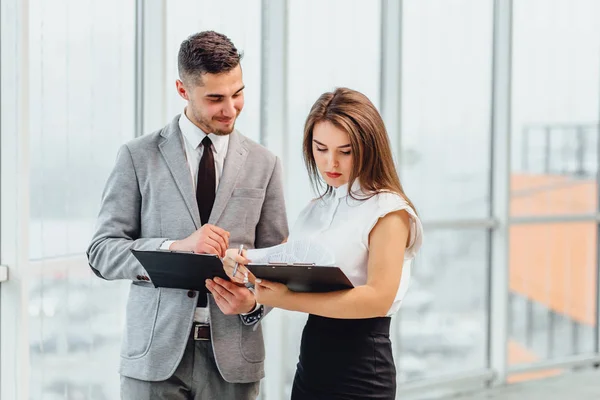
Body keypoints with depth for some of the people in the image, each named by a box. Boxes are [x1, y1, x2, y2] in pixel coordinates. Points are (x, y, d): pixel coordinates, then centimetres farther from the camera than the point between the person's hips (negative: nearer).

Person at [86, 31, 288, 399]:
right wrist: (176, 247, -18)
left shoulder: (264, 164, 7)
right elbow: (102, 251, -2)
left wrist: (254, 302, -12)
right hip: (156, 353, -1)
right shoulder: (138, 157, 1)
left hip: (232, 356, 2)